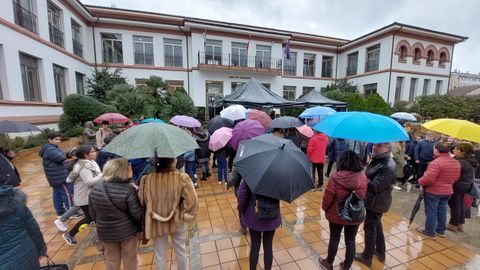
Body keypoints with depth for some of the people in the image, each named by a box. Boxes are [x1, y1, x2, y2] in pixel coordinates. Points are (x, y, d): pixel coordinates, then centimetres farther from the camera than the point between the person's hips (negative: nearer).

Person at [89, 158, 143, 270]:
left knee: (112, 260, 26)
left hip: (106, 232, 4)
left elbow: (93, 214, 3)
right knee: (129, 260, 20)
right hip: (127, 230, -4)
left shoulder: (95, 189, -8)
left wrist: (102, 224, 19)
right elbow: (137, 214, -21)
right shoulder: (128, 190, -26)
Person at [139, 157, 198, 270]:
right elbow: (192, 201, -23)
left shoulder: (146, 180, -18)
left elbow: (141, 203, -6)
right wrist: (187, 215, -4)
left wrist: (146, 223, 11)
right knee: (180, 250, 26)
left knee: (160, 255, 24)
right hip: (176, 222, -1)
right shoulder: (181, 178, -25)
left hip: (156, 224, 1)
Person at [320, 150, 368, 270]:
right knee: (350, 241, 18)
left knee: (334, 239, 17)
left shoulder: (336, 177, -22)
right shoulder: (363, 177, -12)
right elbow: (364, 197, -1)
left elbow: (328, 196, -16)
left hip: (336, 215, -2)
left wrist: (325, 208, 3)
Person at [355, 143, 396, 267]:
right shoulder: (377, 159, 4)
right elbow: (369, 177, 12)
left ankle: (367, 257, 24)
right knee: (376, 225, 24)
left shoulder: (388, 166, -26)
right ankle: (380, 252, 44)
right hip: (375, 200, 10)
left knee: (369, 228, 6)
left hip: (377, 202, -10)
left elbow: (375, 186, -28)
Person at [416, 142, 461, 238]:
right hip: (448, 191, 8)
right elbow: (456, 178, 14)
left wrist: (420, 182, -10)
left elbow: (428, 178, -28)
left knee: (431, 211, 4)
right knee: (442, 211, 19)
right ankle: (440, 230, 31)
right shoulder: (456, 163, 4)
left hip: (433, 191, -8)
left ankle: (430, 232, 14)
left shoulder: (436, 162, -25)